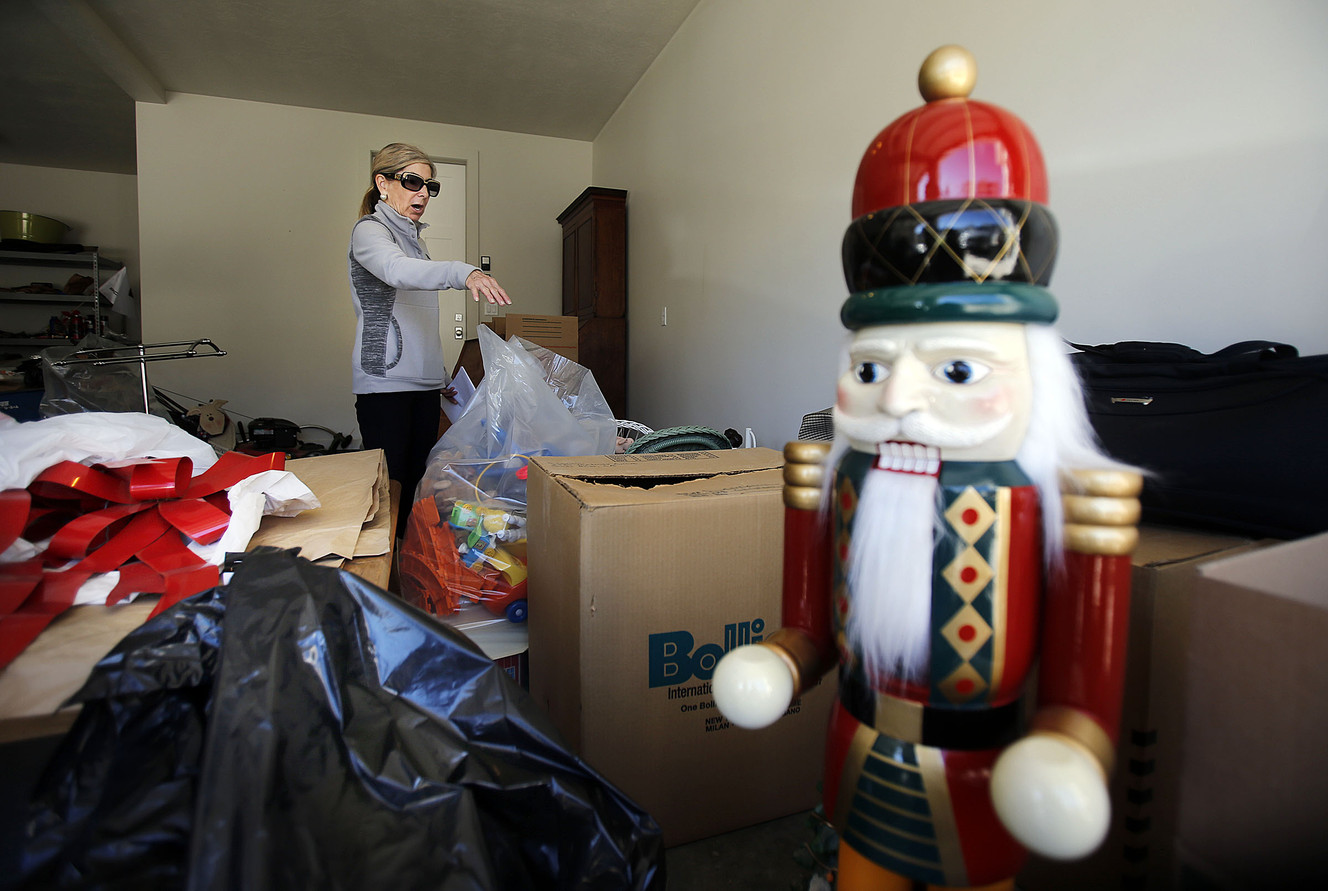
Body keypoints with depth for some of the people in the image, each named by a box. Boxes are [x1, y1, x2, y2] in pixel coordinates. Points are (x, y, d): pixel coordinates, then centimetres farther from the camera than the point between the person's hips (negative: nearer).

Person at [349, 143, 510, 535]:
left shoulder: (412, 238, 22)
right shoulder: (369, 230, -2)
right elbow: (395, 270, -28)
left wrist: (442, 378, 20)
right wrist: (463, 272, -44)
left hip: (424, 383, 8)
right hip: (385, 381, -8)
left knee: (419, 481, 6)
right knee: (389, 484, -8)